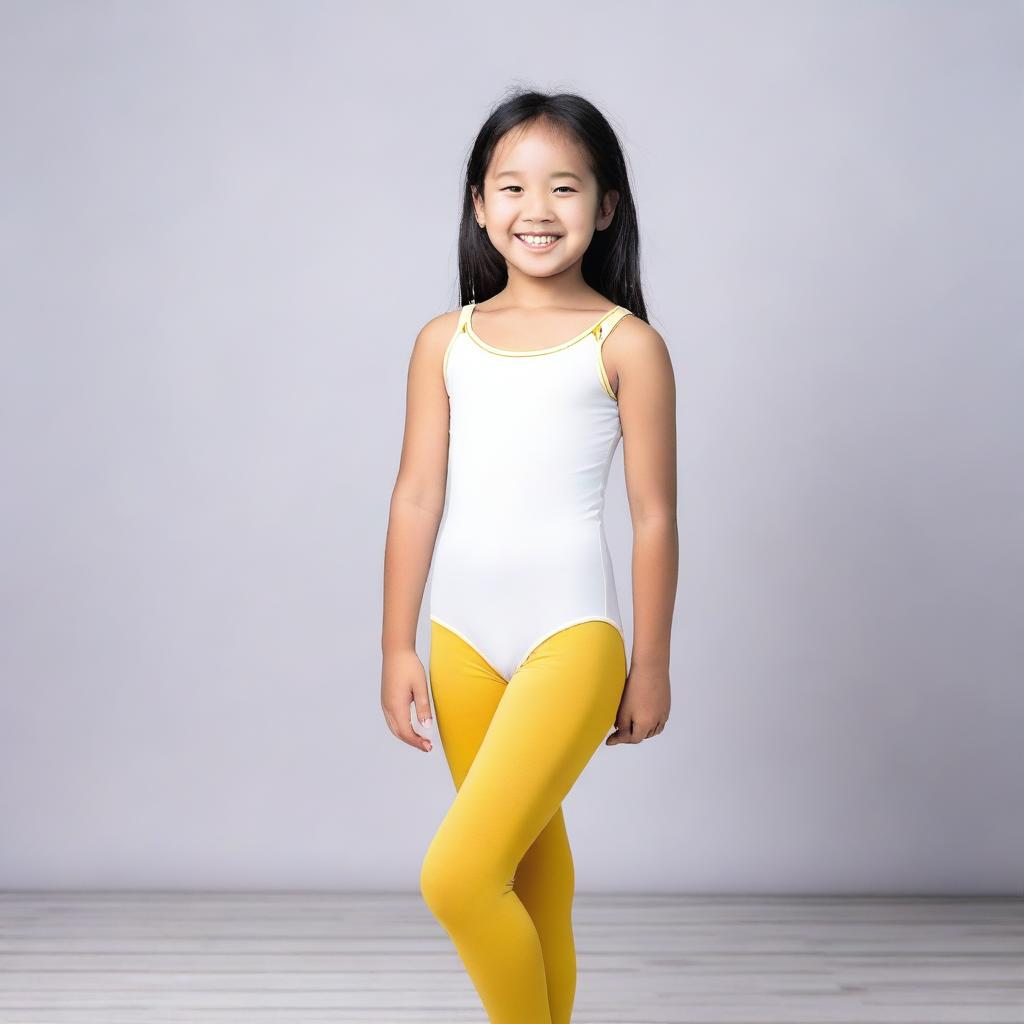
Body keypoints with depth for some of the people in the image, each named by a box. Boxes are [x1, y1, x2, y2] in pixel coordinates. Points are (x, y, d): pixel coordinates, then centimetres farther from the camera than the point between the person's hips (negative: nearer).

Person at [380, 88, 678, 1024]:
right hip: (464, 639, 5)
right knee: (528, 874, 18)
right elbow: (417, 498, 8)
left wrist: (651, 665, 2)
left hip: (572, 638, -4)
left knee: (457, 876, -14)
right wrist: (397, 648, 7)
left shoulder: (626, 344, -4)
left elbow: (654, 515, -1)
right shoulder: (446, 342, 7)